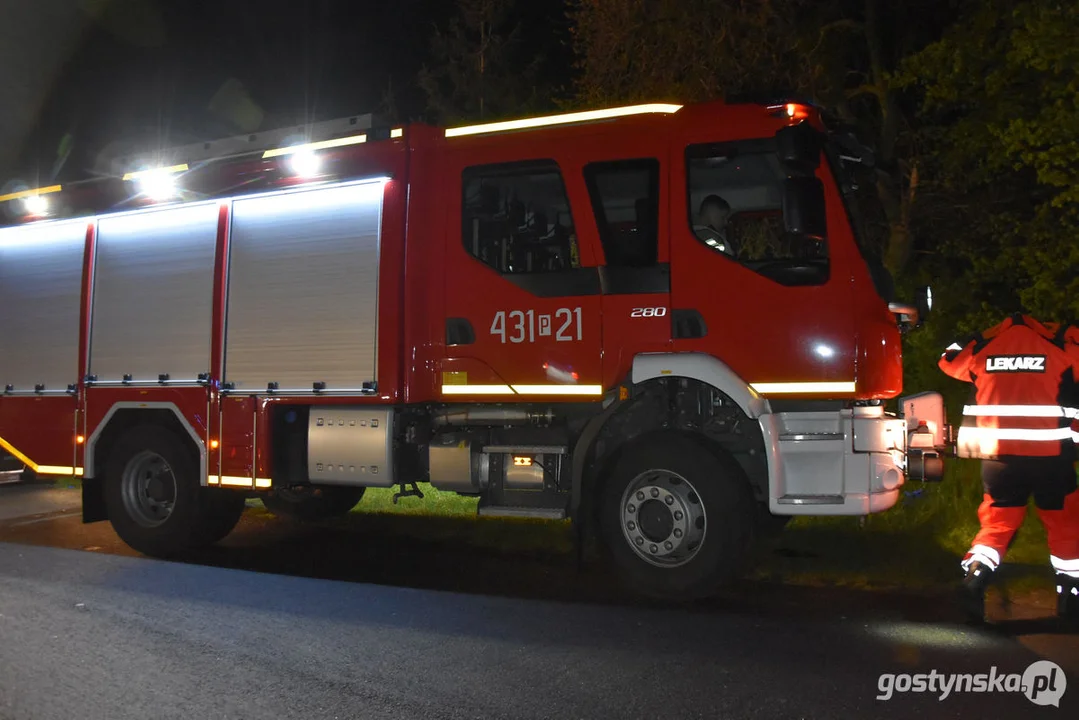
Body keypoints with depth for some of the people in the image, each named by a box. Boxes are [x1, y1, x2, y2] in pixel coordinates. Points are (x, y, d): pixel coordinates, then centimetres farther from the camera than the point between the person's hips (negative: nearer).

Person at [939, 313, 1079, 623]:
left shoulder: (982, 345, 4)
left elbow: (949, 361, 21)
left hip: (999, 455, 2)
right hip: (1050, 455, -2)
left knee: (997, 521, 13)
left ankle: (974, 580, -3)